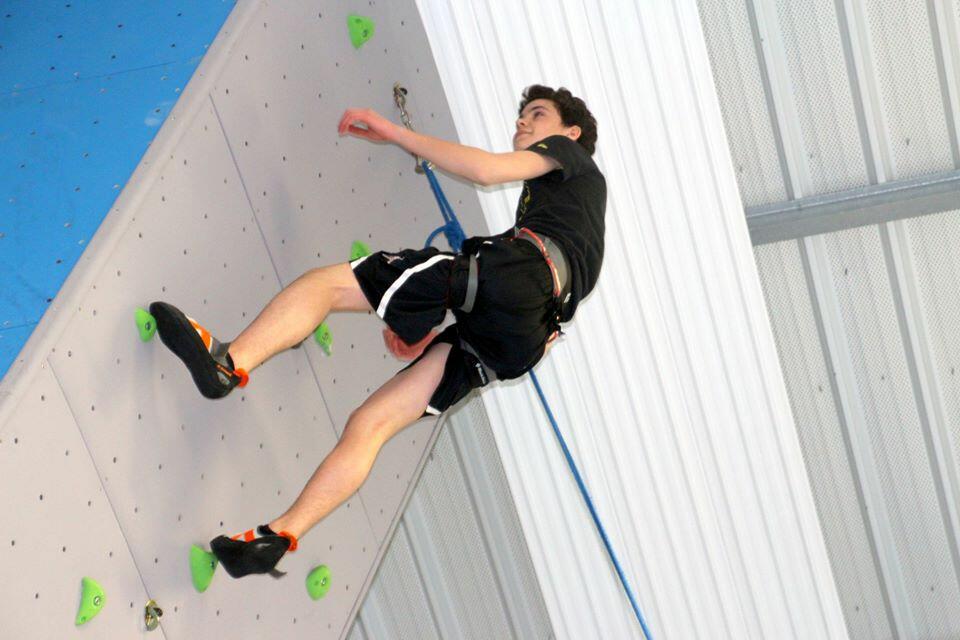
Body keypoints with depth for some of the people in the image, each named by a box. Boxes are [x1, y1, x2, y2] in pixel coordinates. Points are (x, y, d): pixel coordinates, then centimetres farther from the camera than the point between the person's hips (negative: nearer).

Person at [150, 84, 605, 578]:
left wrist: (393, 131, 2)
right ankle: (279, 536, -5)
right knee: (371, 423, 2)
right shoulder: (575, 192, 42)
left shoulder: (569, 153, 20)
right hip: (523, 335, 8)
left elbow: (488, 170, -4)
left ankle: (229, 362, -28)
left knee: (325, 283, -9)